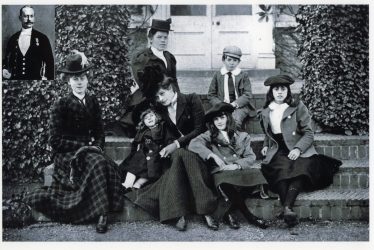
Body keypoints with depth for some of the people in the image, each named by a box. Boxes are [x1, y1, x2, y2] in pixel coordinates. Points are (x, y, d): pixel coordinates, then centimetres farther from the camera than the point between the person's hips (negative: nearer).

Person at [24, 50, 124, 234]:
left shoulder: (93, 102, 9)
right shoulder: (61, 105, -6)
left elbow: (99, 132, 16)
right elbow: (55, 141, -10)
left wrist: (97, 146, -5)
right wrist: (82, 146, -17)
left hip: (89, 150, 5)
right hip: (66, 155, -5)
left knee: (107, 166, -28)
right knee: (97, 163, -34)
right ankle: (101, 213, -32)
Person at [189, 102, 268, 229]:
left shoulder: (242, 136, 23)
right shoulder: (209, 136, 18)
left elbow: (251, 157, 11)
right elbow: (193, 144, -2)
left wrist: (236, 165, -9)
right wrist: (213, 155, -15)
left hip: (240, 171, 2)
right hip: (221, 172, -2)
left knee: (255, 173, -34)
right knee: (225, 183, -39)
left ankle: (228, 213, -22)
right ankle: (248, 215, -26)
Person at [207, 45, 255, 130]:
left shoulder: (243, 75, 10)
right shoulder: (217, 75, 13)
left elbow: (247, 95, 2)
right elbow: (211, 95, 11)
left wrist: (235, 104, -14)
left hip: (239, 106, -1)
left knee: (236, 119, -32)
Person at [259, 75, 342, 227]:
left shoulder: (298, 107, 3)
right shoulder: (266, 111, 15)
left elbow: (308, 133, -1)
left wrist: (298, 149, -16)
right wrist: (266, 146, 12)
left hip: (298, 150, -2)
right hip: (277, 151, 2)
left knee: (299, 168, -35)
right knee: (281, 168, -32)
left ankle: (287, 207, -48)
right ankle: (287, 210, -46)